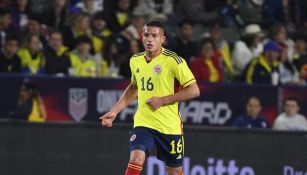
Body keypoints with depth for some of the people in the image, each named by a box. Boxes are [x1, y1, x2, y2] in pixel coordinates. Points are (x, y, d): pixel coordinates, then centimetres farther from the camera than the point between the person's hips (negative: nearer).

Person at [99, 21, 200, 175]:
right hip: (143, 122, 3)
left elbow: (194, 90, -13)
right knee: (136, 159, -20)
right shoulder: (135, 60, 6)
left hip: (169, 126, -3)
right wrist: (114, 111, 16)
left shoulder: (173, 61, -12)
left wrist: (162, 100, -17)